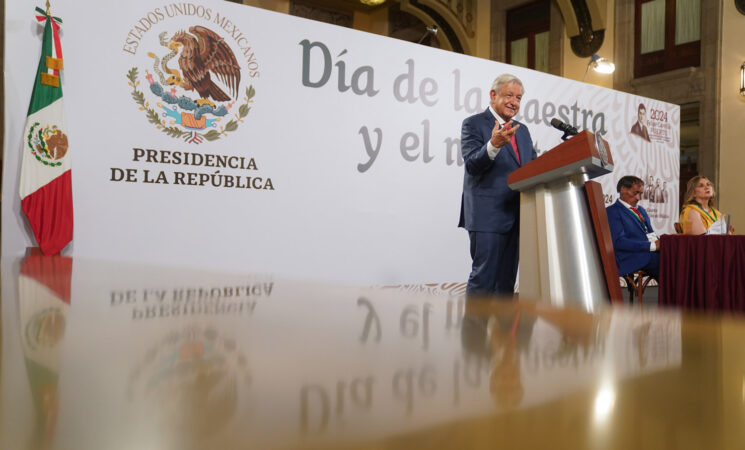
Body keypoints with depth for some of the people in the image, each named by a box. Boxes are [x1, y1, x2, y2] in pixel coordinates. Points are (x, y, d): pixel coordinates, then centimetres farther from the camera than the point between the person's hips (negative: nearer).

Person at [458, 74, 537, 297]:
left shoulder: (522, 130, 20)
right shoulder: (473, 124, -1)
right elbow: (472, 165, -13)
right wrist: (494, 145, -31)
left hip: (516, 217, 7)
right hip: (488, 214, -7)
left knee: (506, 280, 10)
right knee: (483, 278, -8)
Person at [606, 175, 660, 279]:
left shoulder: (640, 209, 27)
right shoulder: (612, 212, -2)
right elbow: (618, 241, -13)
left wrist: (659, 243, 1)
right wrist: (652, 245, -17)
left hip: (652, 252, 8)